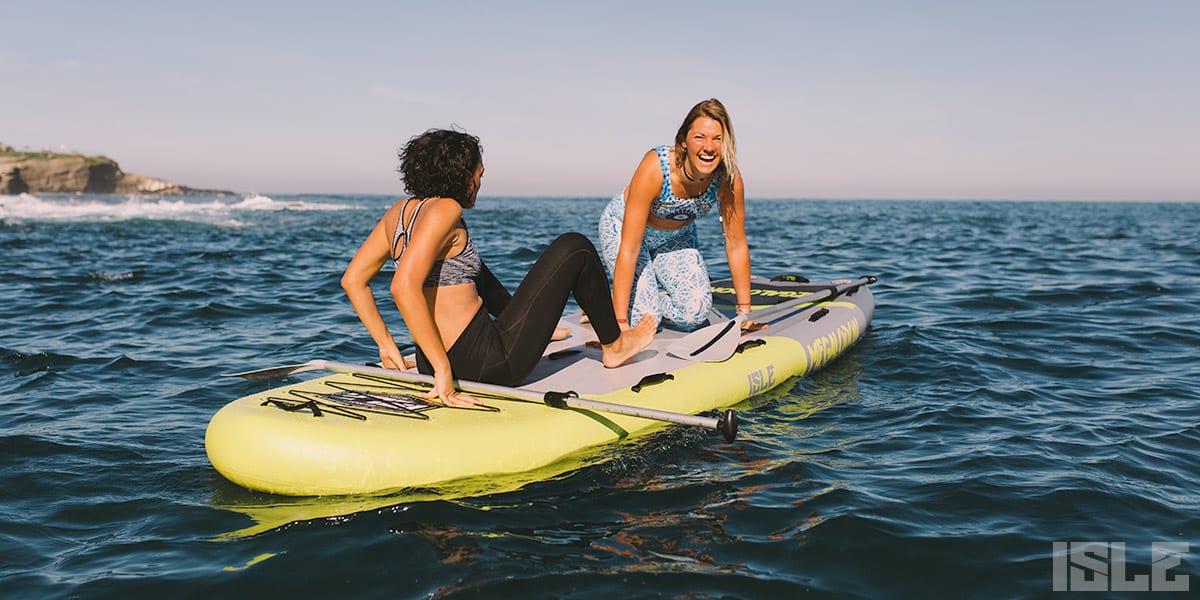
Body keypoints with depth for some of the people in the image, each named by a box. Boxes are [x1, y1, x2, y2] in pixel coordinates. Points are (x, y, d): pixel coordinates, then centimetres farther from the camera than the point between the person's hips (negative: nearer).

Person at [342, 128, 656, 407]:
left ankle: (533, 328, 50)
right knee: (574, 247, 2)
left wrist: (387, 345, 9)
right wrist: (444, 370, -26)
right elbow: (404, 286, -29)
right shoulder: (444, 210, -17)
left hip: (431, 360, 9)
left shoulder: (400, 211, 6)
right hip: (489, 366, -9)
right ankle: (613, 346, 20)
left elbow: (353, 279, 7)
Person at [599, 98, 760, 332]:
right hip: (622, 227, -4)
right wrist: (620, 322, -39)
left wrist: (745, 311, -10)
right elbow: (629, 249, -37)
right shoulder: (654, 168, -38)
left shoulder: (729, 179, -27)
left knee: (695, 314, -12)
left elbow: (736, 244, -13)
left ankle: (650, 305, 18)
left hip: (677, 235, 4)